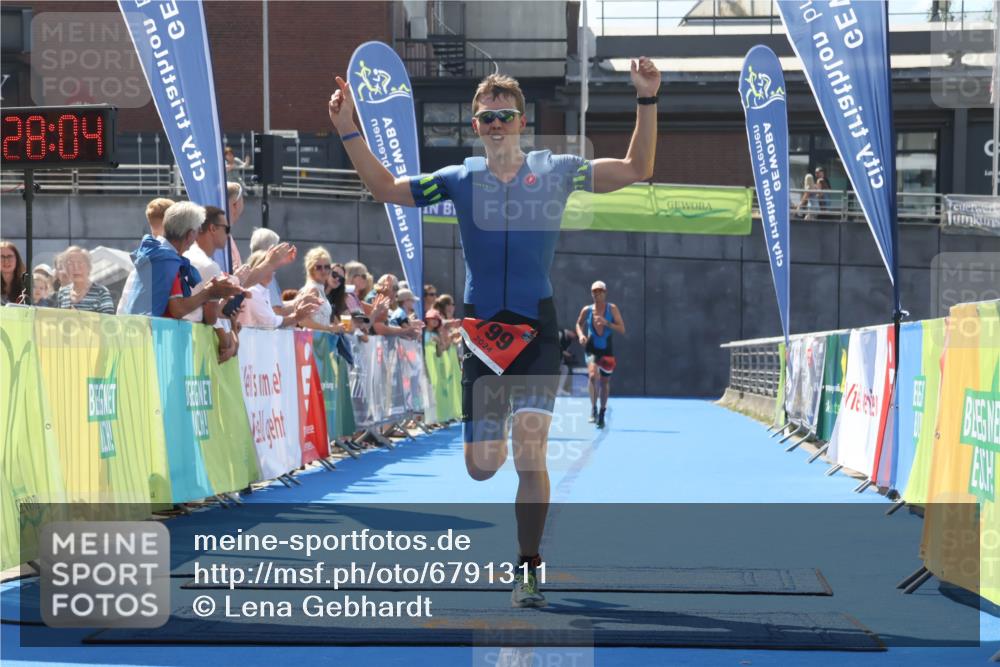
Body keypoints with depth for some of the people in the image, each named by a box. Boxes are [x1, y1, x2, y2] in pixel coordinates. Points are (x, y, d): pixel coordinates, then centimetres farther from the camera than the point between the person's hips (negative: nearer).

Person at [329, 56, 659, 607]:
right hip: (480, 329, 2)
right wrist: (348, 132, 2)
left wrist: (647, 102, -14)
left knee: (529, 449, -18)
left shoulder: (556, 171, 0)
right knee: (481, 468, 4)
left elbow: (636, 170, -3)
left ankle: (528, 569, -4)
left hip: (537, 329, -2)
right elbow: (385, 188, 12)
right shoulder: (459, 179, 4)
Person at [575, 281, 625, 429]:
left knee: (605, 382, 9)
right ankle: (593, 409, -15)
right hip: (591, 349, -1)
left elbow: (622, 329, -9)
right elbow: (579, 324, 16)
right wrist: (581, 335, -4)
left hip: (607, 351, 1)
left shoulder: (612, 309, -6)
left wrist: (606, 323, -23)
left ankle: (602, 414, 25)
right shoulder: (587, 310, -2)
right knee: (593, 375, -25)